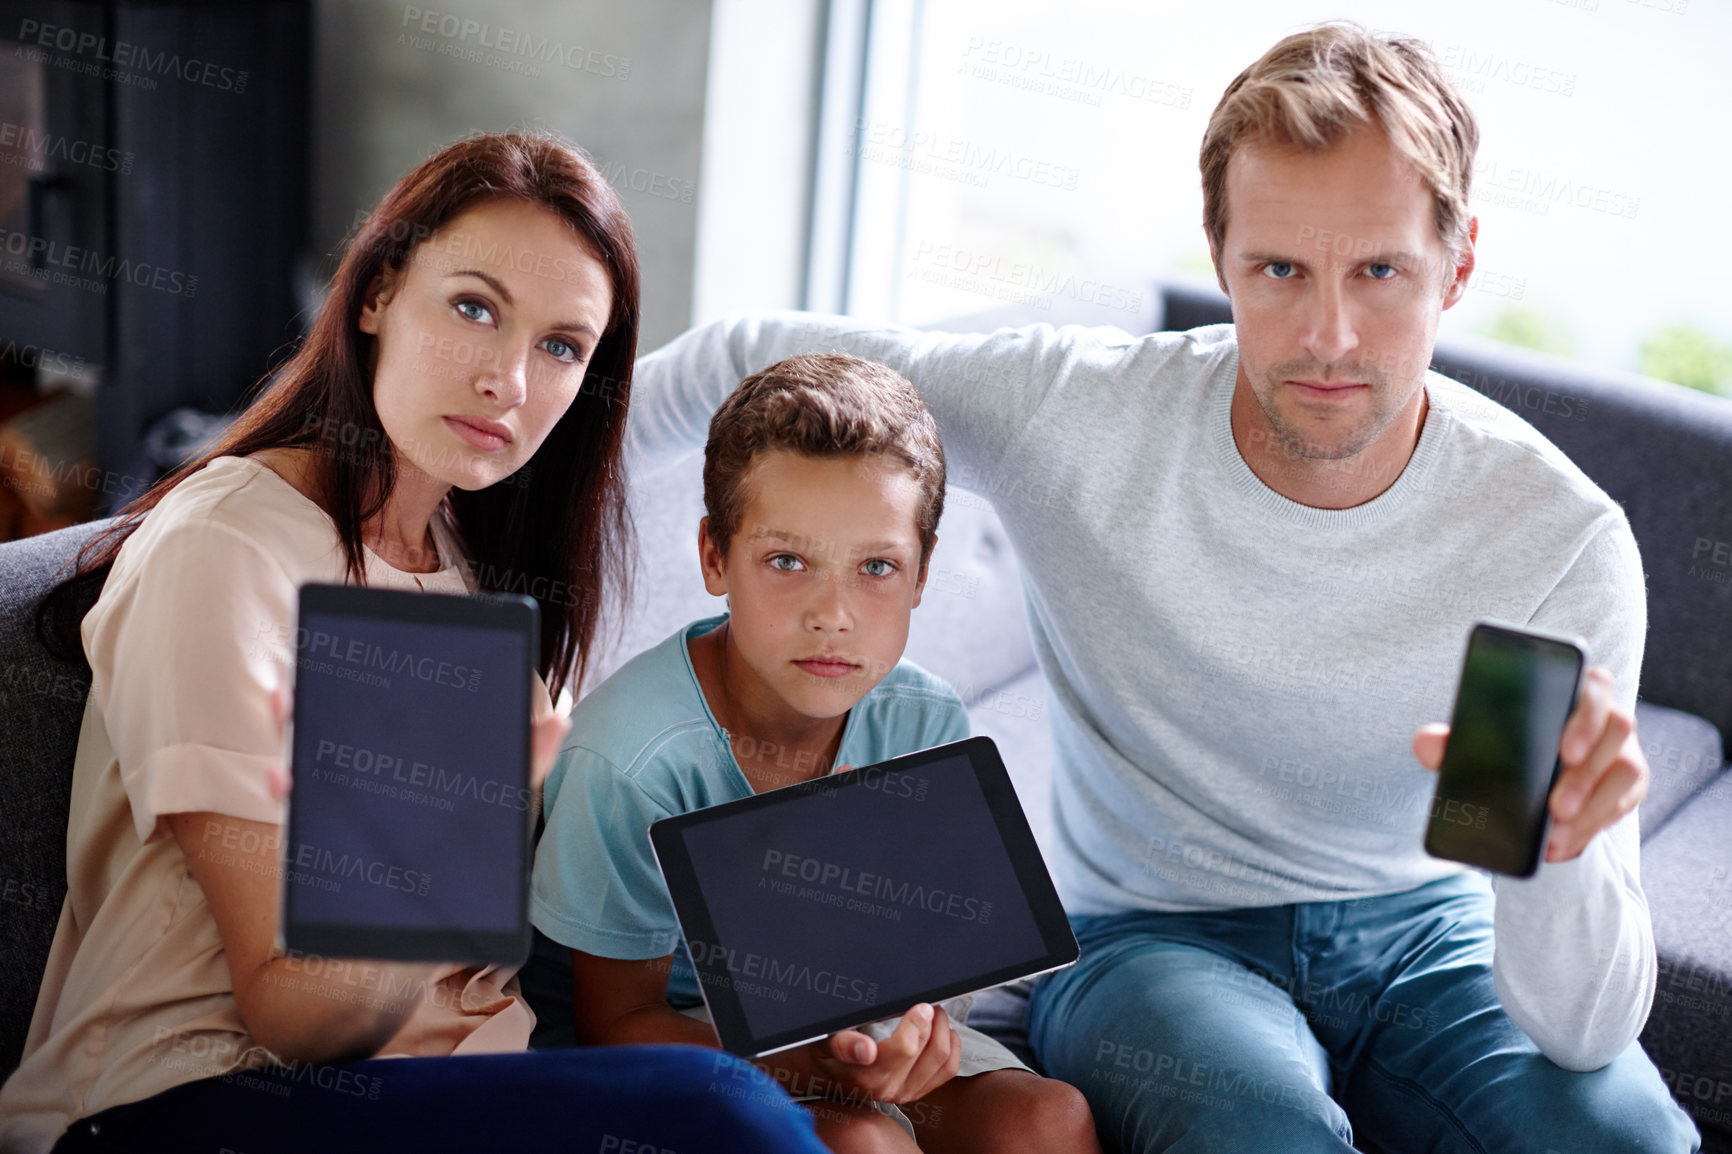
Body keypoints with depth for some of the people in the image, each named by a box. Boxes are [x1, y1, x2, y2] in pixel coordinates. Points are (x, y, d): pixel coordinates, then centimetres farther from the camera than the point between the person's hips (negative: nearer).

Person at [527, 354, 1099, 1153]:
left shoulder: (924, 723, -11)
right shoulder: (633, 756, -25)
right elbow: (616, 1021, -18)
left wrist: (917, 1018, -26)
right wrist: (812, 1066, -34)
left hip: (849, 1023, 4)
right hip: (686, 1049, -4)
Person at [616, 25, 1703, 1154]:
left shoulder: (1564, 540, -18)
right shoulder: (1075, 411, -17)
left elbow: (1583, 1033, -22)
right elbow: (761, 360, 0)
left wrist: (1559, 846, -43)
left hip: (1420, 935, 2)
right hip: (1147, 937, -2)